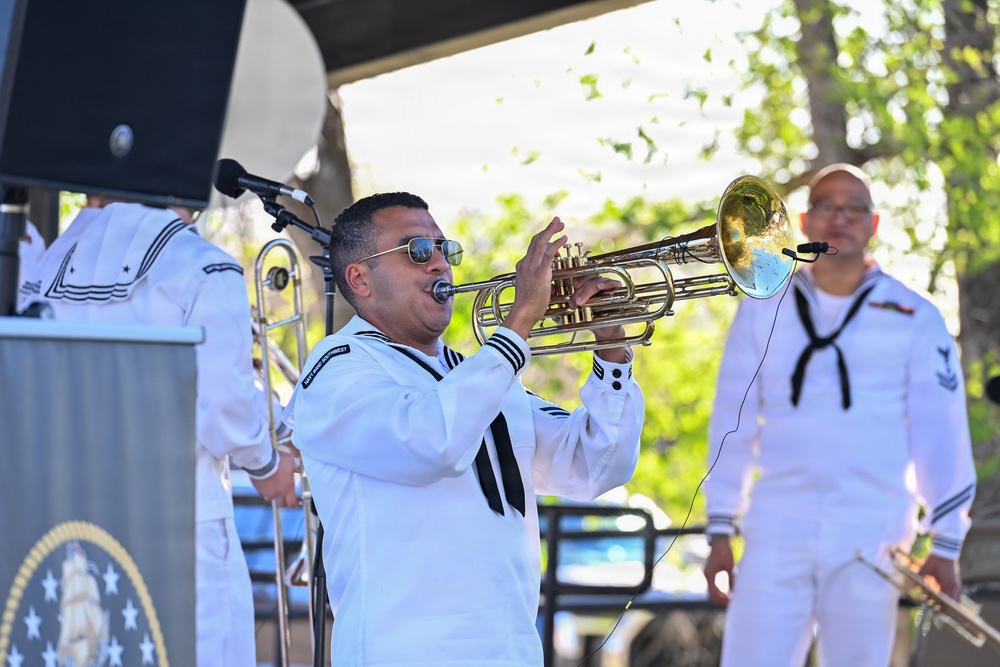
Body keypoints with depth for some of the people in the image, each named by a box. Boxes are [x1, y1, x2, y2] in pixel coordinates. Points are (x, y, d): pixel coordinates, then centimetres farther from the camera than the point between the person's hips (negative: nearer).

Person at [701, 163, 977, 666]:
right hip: (776, 531, 1)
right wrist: (719, 531, 7)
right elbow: (733, 422, 11)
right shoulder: (764, 309, 9)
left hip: (870, 539, -1)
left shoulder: (915, 318, 4)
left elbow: (941, 435, 3)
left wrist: (945, 544, -2)